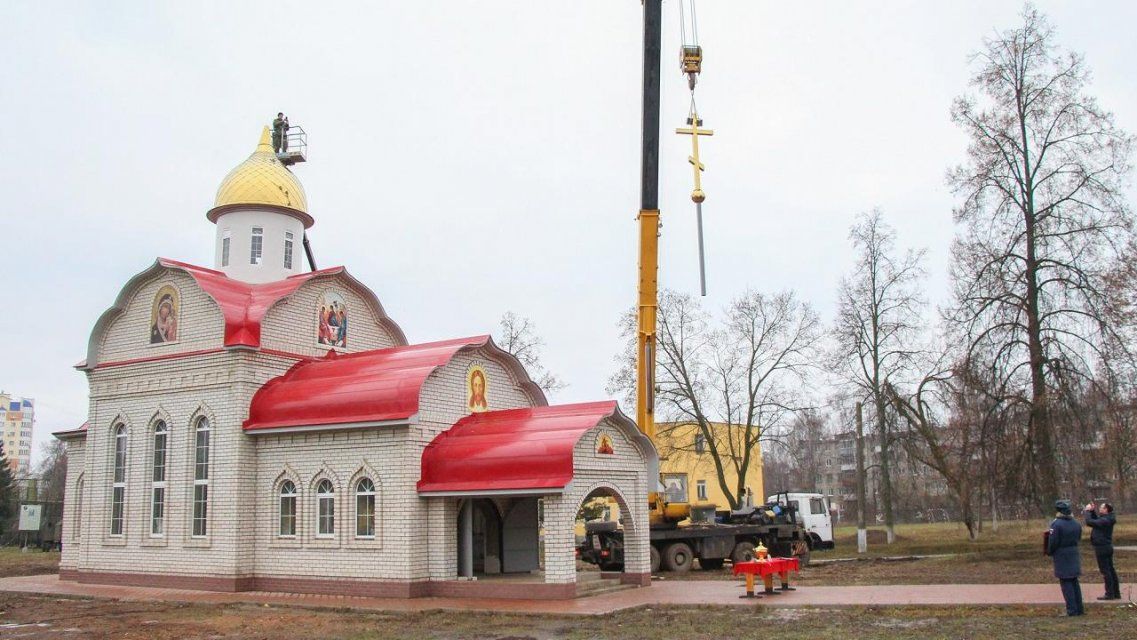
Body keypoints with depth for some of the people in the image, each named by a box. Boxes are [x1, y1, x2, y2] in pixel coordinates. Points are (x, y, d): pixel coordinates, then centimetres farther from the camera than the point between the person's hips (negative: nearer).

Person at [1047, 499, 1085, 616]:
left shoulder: (1056, 524, -18)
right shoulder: (1076, 524, 5)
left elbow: (1053, 542, -17)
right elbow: (1078, 538, 12)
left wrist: (1049, 552, 0)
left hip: (1062, 557, -7)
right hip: (1074, 555, 7)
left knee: (1066, 583, -2)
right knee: (1074, 582, 16)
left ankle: (1072, 610, -2)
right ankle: (1079, 608, 20)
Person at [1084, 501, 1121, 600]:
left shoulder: (1105, 521, -23)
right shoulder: (1107, 519, 7)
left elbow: (1089, 522, -25)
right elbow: (1096, 520, 22)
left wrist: (1088, 511, -11)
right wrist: (1092, 511, 9)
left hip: (1102, 548, -10)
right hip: (1107, 547, 10)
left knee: (1105, 571, -5)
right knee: (1111, 570, 14)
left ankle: (1109, 594, -2)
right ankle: (1116, 593, 20)